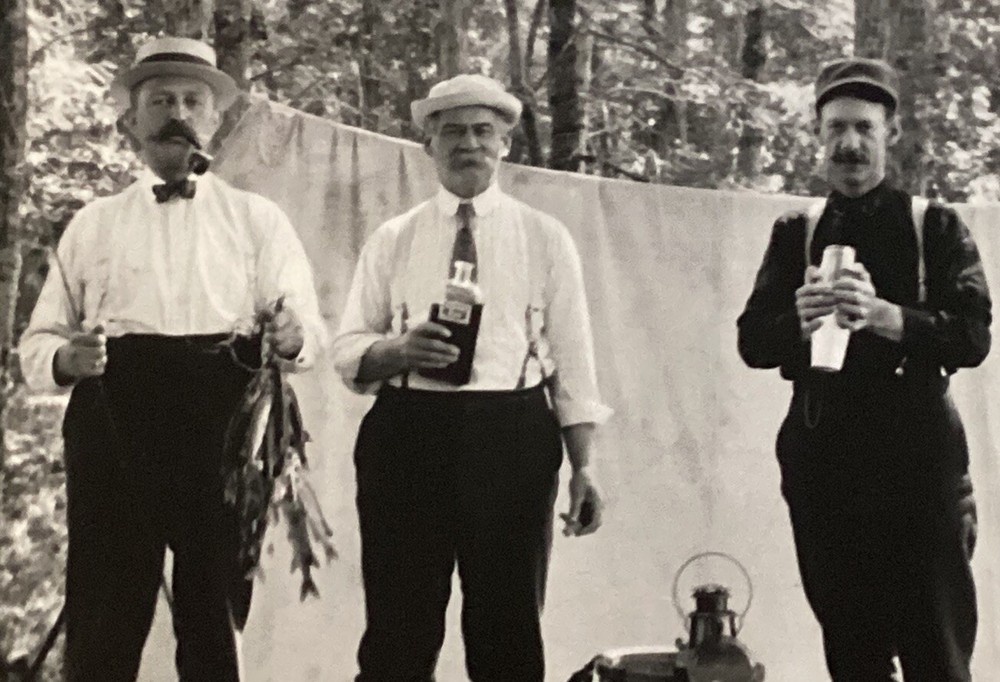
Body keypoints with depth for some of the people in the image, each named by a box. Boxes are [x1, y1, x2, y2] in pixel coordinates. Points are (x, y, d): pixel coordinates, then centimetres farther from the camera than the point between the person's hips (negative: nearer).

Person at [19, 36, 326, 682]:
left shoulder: (256, 218, 13)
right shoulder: (92, 224, 15)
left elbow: (312, 331, 5)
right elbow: (37, 343, 14)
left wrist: (291, 336, -19)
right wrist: (67, 357, -8)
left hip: (223, 427, 0)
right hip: (114, 427, 1)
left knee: (216, 626, 3)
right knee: (102, 628, -1)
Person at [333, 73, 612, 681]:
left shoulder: (545, 239, 8)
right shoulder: (392, 241, 11)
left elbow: (572, 358, 4)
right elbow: (347, 351, 9)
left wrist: (584, 468, -3)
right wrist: (399, 349, -14)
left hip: (512, 439, 0)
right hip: (406, 437, 1)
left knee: (510, 630, 4)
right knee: (399, 632, 1)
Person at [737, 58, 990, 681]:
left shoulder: (936, 227, 4)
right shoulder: (795, 234, 12)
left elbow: (973, 336, -8)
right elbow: (753, 342, 5)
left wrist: (881, 315, -23)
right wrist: (798, 321, -17)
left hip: (916, 454, -3)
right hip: (823, 458, 3)